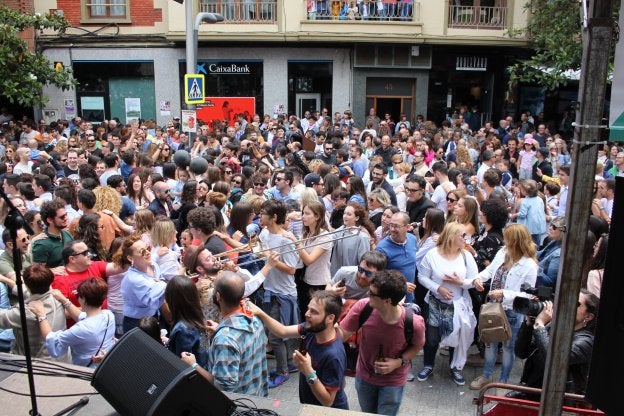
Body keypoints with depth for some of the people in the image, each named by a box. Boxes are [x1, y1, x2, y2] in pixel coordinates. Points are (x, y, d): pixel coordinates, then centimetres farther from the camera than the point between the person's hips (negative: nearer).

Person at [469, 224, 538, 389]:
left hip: (512, 312, -5)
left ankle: (503, 381, 36)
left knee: (508, 346, 17)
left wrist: (504, 293, -27)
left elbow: (528, 294, -19)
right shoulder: (502, 252, -8)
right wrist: (478, 278, -12)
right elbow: (490, 270, 7)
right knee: (491, 342, 21)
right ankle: (486, 376, 40)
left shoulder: (529, 265, -23)